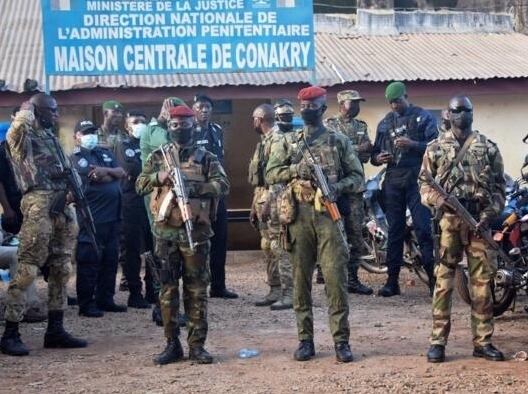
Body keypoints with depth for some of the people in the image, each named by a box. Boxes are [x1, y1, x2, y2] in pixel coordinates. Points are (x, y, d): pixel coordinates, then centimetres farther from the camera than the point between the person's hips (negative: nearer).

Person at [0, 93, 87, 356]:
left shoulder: (51, 136, 20)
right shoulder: (22, 136, -3)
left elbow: (66, 168, 25)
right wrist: (27, 109, -6)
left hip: (63, 206, 8)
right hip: (39, 205, -8)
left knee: (61, 270, 9)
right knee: (27, 270, -9)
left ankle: (55, 330, 16)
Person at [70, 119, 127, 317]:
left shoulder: (105, 153, 18)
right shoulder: (75, 158, -4)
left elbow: (121, 172, 5)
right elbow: (96, 178, -17)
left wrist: (105, 170, -14)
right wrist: (113, 174, 0)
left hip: (113, 214, 7)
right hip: (92, 217, -7)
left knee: (110, 260, 12)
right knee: (89, 261, -4)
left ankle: (105, 299, 21)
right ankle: (86, 304, 1)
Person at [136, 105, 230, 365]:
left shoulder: (206, 158, 5)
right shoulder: (158, 156, 11)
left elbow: (223, 185, -6)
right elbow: (140, 184, 4)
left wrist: (194, 188, -19)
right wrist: (159, 177, -15)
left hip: (196, 231, -1)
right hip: (165, 231, 2)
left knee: (197, 289, 1)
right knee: (168, 289, 5)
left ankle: (197, 345, 7)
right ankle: (172, 344, 12)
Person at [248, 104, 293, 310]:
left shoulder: (277, 140, -11)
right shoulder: (264, 142, 20)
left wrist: (269, 203, -22)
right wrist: (254, 206, 21)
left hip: (273, 200, -10)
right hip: (262, 199, 10)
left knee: (279, 247, -10)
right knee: (267, 247, 12)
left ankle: (289, 293, -8)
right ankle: (275, 290, 18)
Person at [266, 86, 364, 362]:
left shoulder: (339, 141, 7)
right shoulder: (289, 143, 12)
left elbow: (357, 175, 7)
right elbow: (270, 174, 6)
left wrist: (336, 187, -13)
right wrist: (296, 169, -11)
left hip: (328, 213, -2)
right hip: (298, 215, 2)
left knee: (336, 278, -5)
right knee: (301, 280, 5)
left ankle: (341, 340, 1)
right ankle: (305, 340, 12)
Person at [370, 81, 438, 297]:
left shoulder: (423, 117, 3)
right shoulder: (385, 123, 17)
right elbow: (374, 153, 20)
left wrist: (412, 144, -19)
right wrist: (378, 158, -3)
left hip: (417, 179, -4)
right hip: (393, 180, 4)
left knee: (423, 228, -9)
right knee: (394, 231, 6)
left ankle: (433, 278, -4)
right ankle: (392, 280, 9)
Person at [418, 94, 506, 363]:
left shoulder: (488, 148, 9)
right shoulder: (436, 148, 8)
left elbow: (499, 186, 7)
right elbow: (424, 182, 9)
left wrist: (490, 214, -7)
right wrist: (435, 198, -12)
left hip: (479, 220, 1)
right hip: (448, 219, -1)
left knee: (482, 281, 3)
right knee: (443, 280, -2)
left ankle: (482, 342, 11)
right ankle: (438, 341, 3)